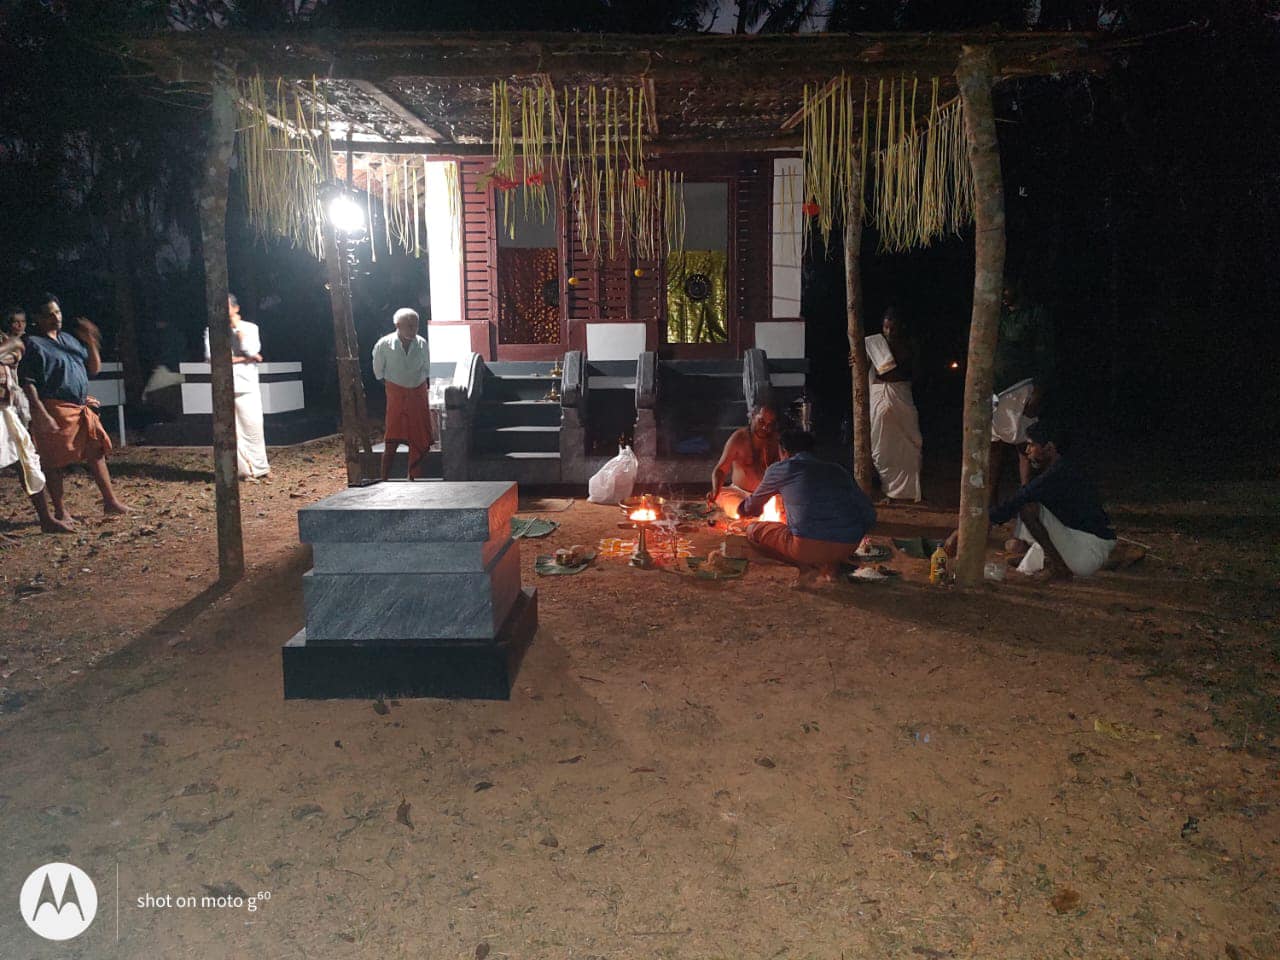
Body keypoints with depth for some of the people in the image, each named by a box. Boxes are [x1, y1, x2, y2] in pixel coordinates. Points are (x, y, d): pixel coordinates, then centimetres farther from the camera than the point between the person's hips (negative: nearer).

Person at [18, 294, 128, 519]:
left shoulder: (70, 339, 17)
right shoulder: (34, 344, -5)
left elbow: (94, 369, 17)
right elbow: (27, 382, -11)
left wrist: (91, 343, 1)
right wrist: (41, 413, -20)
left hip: (82, 408, 7)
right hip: (54, 411, -7)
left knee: (96, 452, 7)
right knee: (54, 462, 1)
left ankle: (110, 502, 14)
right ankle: (60, 511, 10)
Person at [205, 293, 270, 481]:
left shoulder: (250, 327, 8)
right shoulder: (211, 330, 7)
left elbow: (251, 351, -8)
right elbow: (210, 356, -7)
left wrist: (238, 328, -3)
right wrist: (243, 359, -7)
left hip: (247, 386, 0)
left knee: (254, 428, -2)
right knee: (232, 431, -2)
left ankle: (259, 468, 10)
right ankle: (244, 470, 4)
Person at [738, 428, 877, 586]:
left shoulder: (781, 468, 10)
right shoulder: (837, 470, 18)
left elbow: (752, 506, 27)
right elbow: (870, 515, 16)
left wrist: (743, 509, 51)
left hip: (808, 546, -5)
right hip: (847, 548, 5)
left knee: (754, 530, 18)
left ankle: (805, 565, -1)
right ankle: (830, 565, 10)